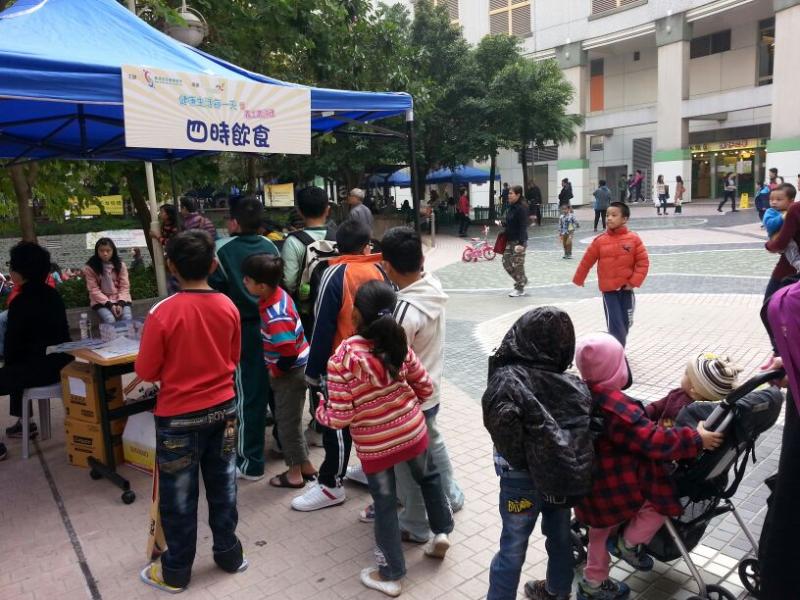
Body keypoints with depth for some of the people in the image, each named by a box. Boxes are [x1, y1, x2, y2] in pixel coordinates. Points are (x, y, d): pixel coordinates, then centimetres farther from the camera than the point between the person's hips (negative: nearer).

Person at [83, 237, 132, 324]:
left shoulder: (120, 265, 2)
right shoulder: (90, 268, -5)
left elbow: (124, 286, 1)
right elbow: (94, 290, -7)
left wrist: (120, 303, -15)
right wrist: (109, 304, -16)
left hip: (120, 299, 2)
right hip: (101, 301, -2)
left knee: (127, 319, -23)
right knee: (110, 321, -28)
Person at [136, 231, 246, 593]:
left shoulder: (163, 312, -20)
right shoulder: (228, 307, -6)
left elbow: (146, 372, -11)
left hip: (179, 416, -4)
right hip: (223, 408, 4)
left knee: (179, 496, 12)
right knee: (222, 485, 18)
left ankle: (175, 572, 28)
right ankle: (229, 554, 33)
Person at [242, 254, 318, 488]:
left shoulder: (275, 317, -30)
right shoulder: (279, 294, -3)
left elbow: (289, 354, -30)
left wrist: (273, 372, -14)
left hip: (289, 373, -9)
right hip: (293, 369, 9)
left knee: (287, 421, 7)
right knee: (291, 419, 20)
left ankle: (295, 473, 23)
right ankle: (305, 465, 33)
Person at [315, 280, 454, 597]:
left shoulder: (342, 360, -24)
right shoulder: (399, 346, -10)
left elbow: (339, 418, -20)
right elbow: (426, 388, 1)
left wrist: (320, 409, 1)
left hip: (373, 445, -3)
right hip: (412, 431, 3)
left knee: (384, 504, 15)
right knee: (429, 477, 32)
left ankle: (391, 574, 29)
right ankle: (441, 532, 42)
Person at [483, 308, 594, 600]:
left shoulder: (507, 380, -20)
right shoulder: (574, 385, -6)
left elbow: (502, 426, -33)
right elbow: (586, 432, -10)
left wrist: (518, 461, -17)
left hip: (524, 479, -5)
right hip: (563, 476, 5)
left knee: (513, 547, 12)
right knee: (560, 536, 26)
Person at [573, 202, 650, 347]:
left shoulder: (633, 239, -6)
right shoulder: (600, 241, -6)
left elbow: (643, 262, -4)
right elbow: (586, 261, 5)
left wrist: (634, 282, -11)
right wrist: (578, 280, 14)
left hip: (626, 289, 2)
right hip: (608, 290, -1)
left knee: (625, 323, 12)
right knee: (615, 324, -6)